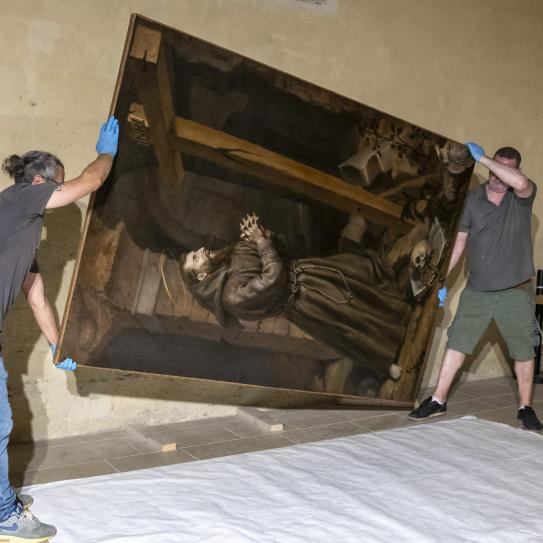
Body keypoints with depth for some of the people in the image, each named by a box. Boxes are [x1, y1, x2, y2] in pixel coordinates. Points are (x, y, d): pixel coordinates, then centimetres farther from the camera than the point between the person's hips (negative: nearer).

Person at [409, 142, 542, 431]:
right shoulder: (474, 197, 2)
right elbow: (460, 240, 7)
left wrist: (482, 157, -23)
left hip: (515, 292, -2)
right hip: (476, 291, 2)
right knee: (456, 344, 5)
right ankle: (438, 400, 15)